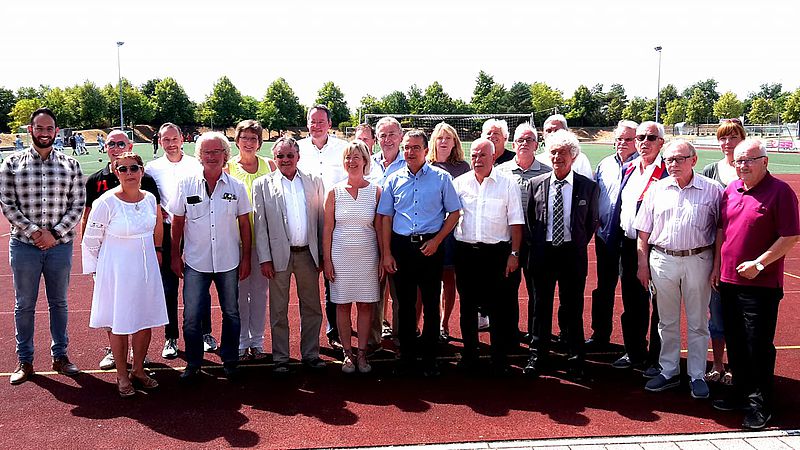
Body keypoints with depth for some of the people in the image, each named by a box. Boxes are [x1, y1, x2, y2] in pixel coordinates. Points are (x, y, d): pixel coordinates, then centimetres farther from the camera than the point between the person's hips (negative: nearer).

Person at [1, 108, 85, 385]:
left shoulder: (70, 165, 3)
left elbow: (77, 205, -1)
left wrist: (54, 234, -11)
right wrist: (34, 232, -13)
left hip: (60, 245, 1)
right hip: (24, 245, -1)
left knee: (59, 302, 12)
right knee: (24, 304, 8)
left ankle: (60, 355, 25)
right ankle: (24, 360, 21)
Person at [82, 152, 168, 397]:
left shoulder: (150, 199, 0)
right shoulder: (106, 202, -14)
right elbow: (90, 241, -7)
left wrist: (157, 252, 19)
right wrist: (95, 271, -2)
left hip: (146, 270, 5)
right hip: (116, 272, -4)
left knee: (145, 321, 10)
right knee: (119, 323, 4)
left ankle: (138, 370, 27)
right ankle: (122, 375, 20)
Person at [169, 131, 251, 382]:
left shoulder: (236, 187, 0)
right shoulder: (186, 185, -1)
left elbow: (244, 225, 4)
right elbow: (177, 223, 5)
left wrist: (246, 258, 2)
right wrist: (175, 256, 3)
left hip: (228, 262, 1)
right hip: (195, 262, 0)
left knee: (231, 314, 11)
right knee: (191, 316, 2)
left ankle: (230, 361, 26)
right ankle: (193, 364, 19)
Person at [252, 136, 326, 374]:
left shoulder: (314, 181, 6)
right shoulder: (262, 184, 2)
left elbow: (321, 219, 7)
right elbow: (260, 224, -1)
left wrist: (323, 254, 4)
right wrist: (264, 258, -6)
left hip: (308, 254, 2)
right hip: (279, 254, -2)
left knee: (312, 307, 9)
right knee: (279, 310, 7)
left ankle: (310, 354, 23)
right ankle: (280, 358, 19)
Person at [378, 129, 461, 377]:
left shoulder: (441, 178, 1)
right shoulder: (394, 180, 6)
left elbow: (454, 213, 3)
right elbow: (386, 217, 7)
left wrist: (437, 240, -8)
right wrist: (386, 253, 1)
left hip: (430, 246, -2)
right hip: (401, 246, 2)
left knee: (431, 304, 4)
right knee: (405, 303, 9)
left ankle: (430, 358, 16)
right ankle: (407, 356, 22)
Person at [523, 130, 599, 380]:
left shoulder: (588, 187, -1)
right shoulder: (536, 184, 2)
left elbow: (592, 222, 7)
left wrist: (579, 246, 3)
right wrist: (535, 246, 5)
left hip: (573, 254, -1)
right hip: (543, 253, 1)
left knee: (573, 309, 8)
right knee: (541, 307, 10)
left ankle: (575, 360, 22)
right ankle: (537, 357, 23)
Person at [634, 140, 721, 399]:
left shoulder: (712, 190, -2)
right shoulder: (656, 189, 4)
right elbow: (643, 232, 6)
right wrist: (643, 264, 4)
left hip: (698, 261, -2)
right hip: (662, 261, 2)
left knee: (698, 323, 8)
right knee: (667, 321, 12)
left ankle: (697, 376, 21)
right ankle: (669, 372, 25)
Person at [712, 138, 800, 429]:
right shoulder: (731, 190, 9)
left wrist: (758, 264, -15)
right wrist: (717, 266, 12)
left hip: (761, 284, -6)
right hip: (729, 280, 6)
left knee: (759, 347, 1)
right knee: (735, 344, 15)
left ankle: (760, 405, 14)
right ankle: (741, 393, 30)